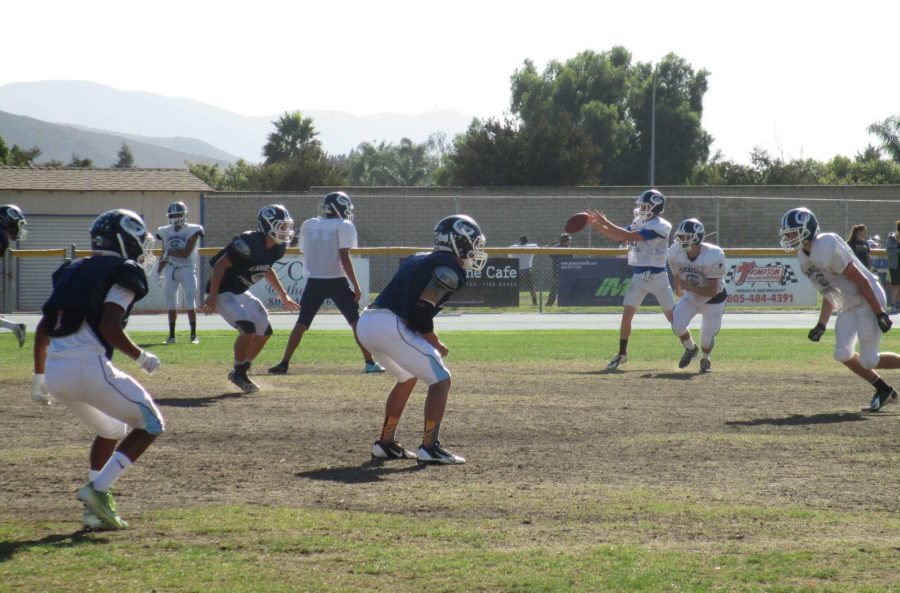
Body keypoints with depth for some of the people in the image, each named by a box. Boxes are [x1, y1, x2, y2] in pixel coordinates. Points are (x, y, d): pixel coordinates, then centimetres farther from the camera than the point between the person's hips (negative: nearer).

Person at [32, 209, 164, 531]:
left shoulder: (72, 272, 22)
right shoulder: (122, 274, -1)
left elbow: (43, 328, 20)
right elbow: (109, 328, -14)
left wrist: (39, 376, 27)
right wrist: (141, 357, 1)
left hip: (54, 371, 8)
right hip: (88, 367, -8)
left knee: (112, 430, 28)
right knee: (150, 424, 9)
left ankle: (95, 509, 17)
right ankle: (99, 489, -6)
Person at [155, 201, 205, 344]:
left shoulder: (192, 231, -7)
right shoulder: (166, 232, 8)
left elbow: (186, 253, -14)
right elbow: (164, 255, 13)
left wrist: (170, 252, -11)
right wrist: (158, 273, 8)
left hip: (187, 269, -4)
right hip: (171, 269, 4)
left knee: (190, 302, -7)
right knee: (171, 302, 3)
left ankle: (194, 334, -1)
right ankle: (171, 335, 10)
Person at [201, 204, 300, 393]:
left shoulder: (276, 248, 0)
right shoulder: (250, 244, -28)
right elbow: (220, 265, -26)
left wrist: (283, 296, 21)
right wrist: (212, 297, -28)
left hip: (241, 293, 9)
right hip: (223, 292, -9)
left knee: (265, 331, 7)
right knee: (248, 329, -21)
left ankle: (241, 371, 20)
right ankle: (239, 373, -3)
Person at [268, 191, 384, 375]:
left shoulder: (308, 225, 8)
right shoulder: (344, 226, -6)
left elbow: (305, 252, 12)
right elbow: (344, 259, -13)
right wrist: (356, 286, -11)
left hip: (314, 282, 3)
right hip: (337, 282, -3)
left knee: (301, 323, 9)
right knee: (356, 322, 6)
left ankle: (284, 364, 2)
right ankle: (369, 363, 3)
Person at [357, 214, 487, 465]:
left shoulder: (419, 260, 25)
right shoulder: (449, 268, -4)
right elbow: (421, 311, -14)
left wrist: (429, 341, 21)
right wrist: (435, 344, 2)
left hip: (367, 322, 9)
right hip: (390, 327, -9)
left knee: (407, 378, 28)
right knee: (440, 380, 1)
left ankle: (386, 443, 28)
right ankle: (430, 447, -5)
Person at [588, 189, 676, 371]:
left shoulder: (660, 226, -17)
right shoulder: (638, 224, 8)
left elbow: (629, 236, -24)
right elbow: (616, 236, 10)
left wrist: (606, 223, -22)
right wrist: (596, 224, -3)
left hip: (657, 276, -6)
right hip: (639, 277, 6)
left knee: (673, 317, 3)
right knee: (626, 315, -2)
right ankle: (622, 354, 7)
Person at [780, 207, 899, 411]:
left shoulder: (826, 248, -24)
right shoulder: (804, 257, 6)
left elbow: (860, 280, -22)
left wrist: (879, 312, -21)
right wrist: (822, 324, 12)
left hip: (868, 301, -9)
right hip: (848, 308, 9)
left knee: (867, 361, -9)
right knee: (842, 354, 1)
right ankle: (883, 391, 16)